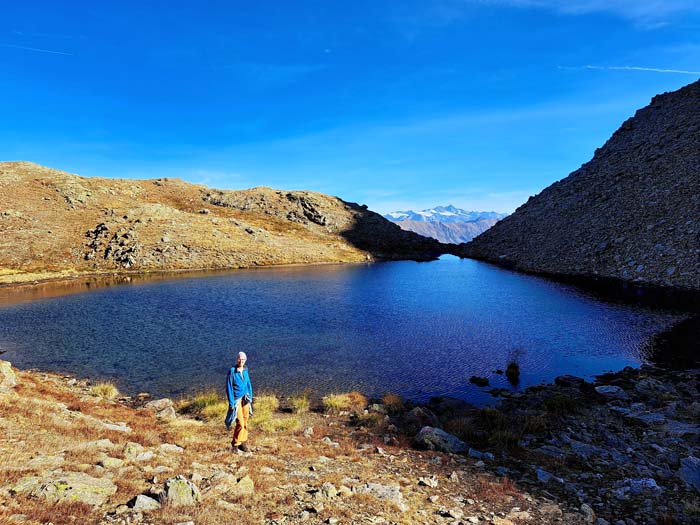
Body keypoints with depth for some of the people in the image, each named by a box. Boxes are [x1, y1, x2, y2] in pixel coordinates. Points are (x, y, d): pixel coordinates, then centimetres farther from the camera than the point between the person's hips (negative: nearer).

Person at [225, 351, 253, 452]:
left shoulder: (245, 370, 5)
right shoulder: (232, 371, -12)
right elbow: (229, 387, -10)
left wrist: (250, 398, 12)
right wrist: (231, 402, -12)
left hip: (245, 399, 5)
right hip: (236, 400, -5)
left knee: (245, 422, 9)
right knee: (240, 423, -7)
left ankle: (242, 443, 21)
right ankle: (235, 444, 10)